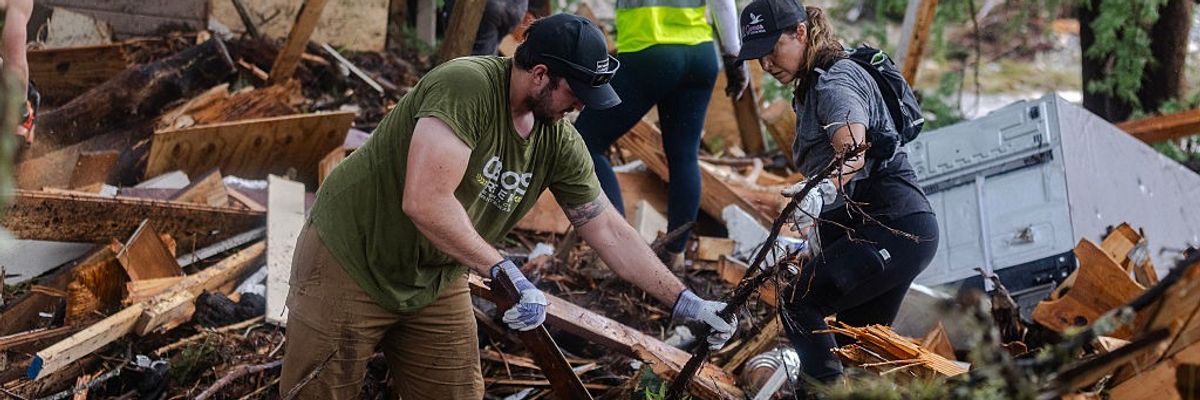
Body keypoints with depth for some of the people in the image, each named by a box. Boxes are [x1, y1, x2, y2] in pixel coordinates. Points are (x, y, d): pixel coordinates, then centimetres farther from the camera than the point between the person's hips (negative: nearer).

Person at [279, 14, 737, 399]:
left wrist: (682, 300, -2)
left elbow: (610, 231, 1)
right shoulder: (466, 87, -28)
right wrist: (506, 274, -32)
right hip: (350, 261, -7)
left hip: (434, 284, 7)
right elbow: (424, 202, -35)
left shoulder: (559, 142, -6)